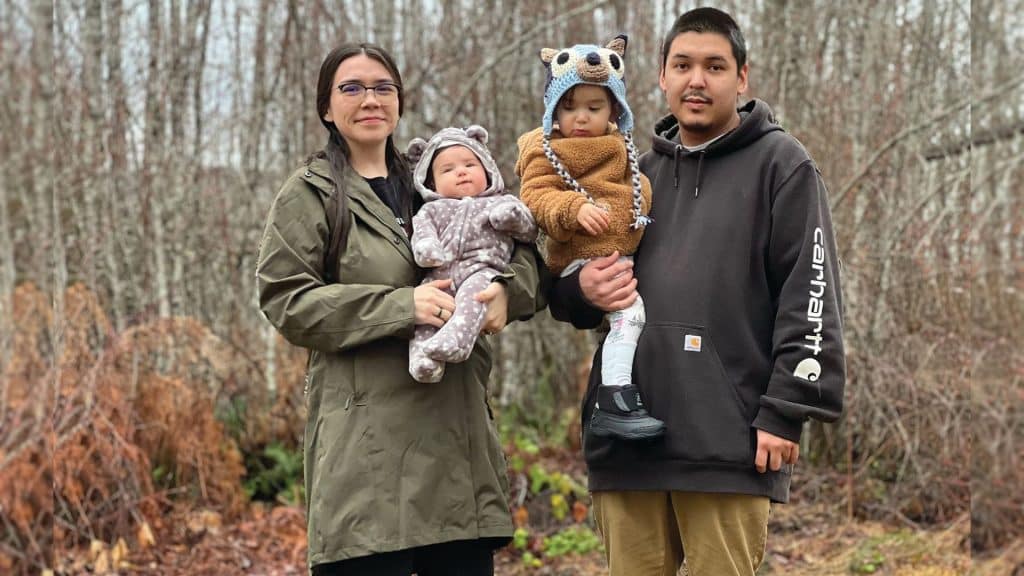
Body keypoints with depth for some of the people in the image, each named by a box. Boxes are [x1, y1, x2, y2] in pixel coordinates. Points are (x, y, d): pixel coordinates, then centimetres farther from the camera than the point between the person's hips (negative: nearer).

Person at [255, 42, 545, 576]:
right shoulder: (309, 195, 4)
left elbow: (524, 252, 16)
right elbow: (284, 300, -6)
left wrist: (505, 290, -9)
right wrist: (400, 306, -17)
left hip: (456, 433, 5)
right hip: (367, 443, -5)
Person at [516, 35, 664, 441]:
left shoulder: (618, 147, 18)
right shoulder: (546, 152, -5)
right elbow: (536, 198, -17)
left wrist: (644, 200, 17)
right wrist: (575, 208, -31)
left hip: (622, 252, 9)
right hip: (584, 258, -9)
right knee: (628, 311, -26)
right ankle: (614, 402, -27)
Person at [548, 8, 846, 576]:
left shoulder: (780, 164, 3)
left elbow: (810, 296, -5)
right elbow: (563, 290, 22)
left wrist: (786, 411, -12)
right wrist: (583, 290, -2)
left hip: (728, 443, -5)